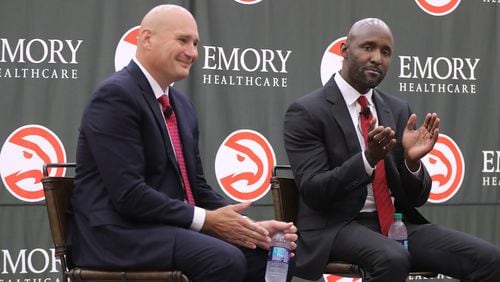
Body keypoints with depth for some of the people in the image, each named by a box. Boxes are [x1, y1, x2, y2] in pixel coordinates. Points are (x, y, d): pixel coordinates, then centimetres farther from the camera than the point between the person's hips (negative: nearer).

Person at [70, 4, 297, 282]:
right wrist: (206, 220, -16)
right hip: (120, 233, -9)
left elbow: (195, 187, 16)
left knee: (264, 253, -9)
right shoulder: (115, 95, -13)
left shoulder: (181, 104, 16)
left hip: (170, 228, 9)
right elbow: (129, 195, -20)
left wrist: (249, 226, -1)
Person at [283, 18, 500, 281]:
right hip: (337, 226, -5)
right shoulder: (306, 111, -5)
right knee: (393, 259, -38)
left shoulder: (398, 110, 12)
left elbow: (417, 197, 9)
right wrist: (368, 158, -27)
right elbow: (313, 191, -14)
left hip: (397, 222, 5)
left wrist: (412, 160, -13)